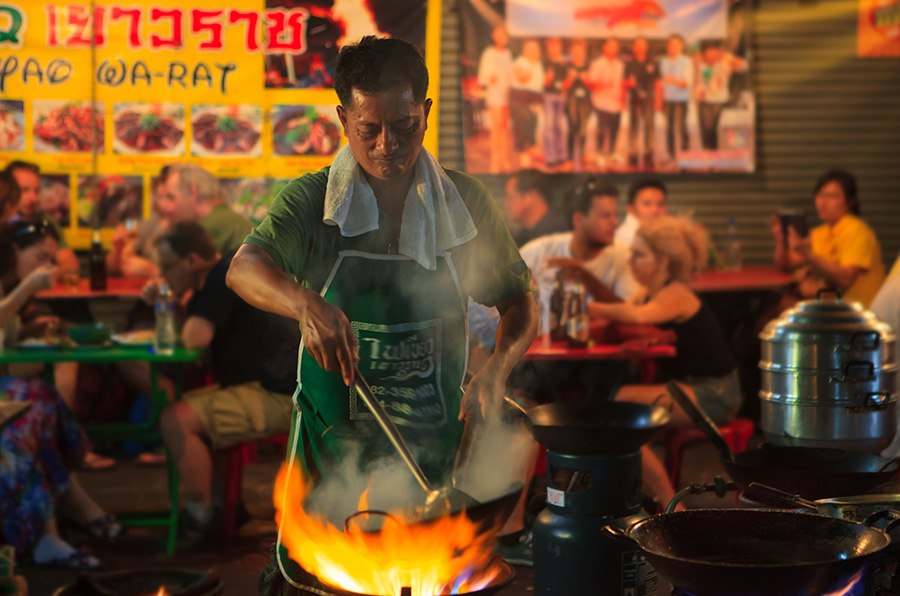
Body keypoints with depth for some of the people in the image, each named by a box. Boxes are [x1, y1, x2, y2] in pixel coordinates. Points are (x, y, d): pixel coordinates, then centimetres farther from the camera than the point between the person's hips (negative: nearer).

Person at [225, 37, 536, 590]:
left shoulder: (466, 203, -2)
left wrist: (496, 369, -16)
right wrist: (306, 303, -44)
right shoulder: (313, 201, -6)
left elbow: (520, 303, 5)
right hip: (332, 444, -1)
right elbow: (244, 268, -23)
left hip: (435, 448, 1)